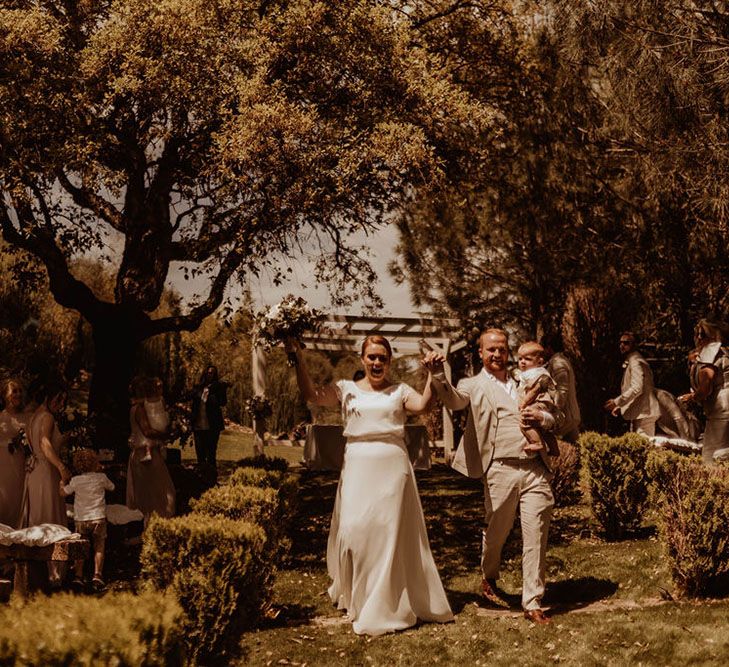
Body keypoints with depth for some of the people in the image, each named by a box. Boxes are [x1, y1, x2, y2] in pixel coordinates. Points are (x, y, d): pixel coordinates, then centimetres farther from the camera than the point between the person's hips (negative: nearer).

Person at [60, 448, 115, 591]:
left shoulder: (75, 480, -2)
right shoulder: (101, 478, -2)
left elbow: (63, 493, 8)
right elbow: (111, 487, 17)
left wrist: (62, 482, 26)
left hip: (80, 520, 1)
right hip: (98, 518, -1)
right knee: (99, 549, 6)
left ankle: (78, 576, 4)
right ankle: (97, 575, -6)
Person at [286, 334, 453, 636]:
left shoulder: (400, 391, 8)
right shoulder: (346, 389, 8)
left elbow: (423, 404, -11)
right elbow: (312, 394, -4)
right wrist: (298, 359, -12)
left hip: (393, 467, 0)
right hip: (357, 467, 0)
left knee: (390, 532, 3)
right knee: (354, 530, -1)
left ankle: (386, 603, 15)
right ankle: (356, 596, 21)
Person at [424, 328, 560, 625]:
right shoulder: (475, 385, 8)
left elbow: (555, 419, 23)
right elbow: (454, 400, -16)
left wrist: (542, 418, -2)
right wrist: (437, 373, -36)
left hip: (536, 469, 3)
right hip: (501, 470, -2)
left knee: (536, 537, -2)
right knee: (497, 532, 9)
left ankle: (532, 603, 5)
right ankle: (489, 579, 39)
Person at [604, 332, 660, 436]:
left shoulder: (636, 362, -13)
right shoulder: (629, 362, 20)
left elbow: (637, 388, -24)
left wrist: (617, 402, -20)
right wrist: (620, 406, 17)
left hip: (643, 412, -10)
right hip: (637, 413, 10)